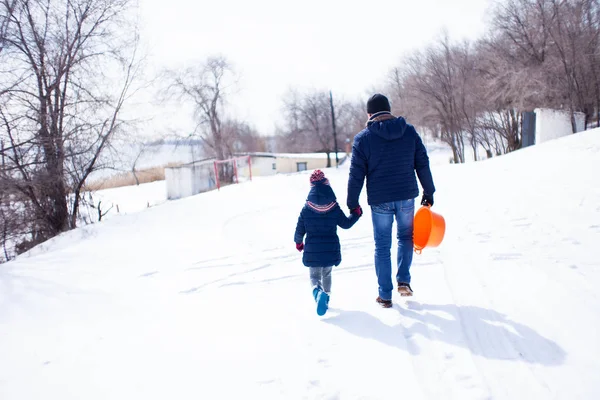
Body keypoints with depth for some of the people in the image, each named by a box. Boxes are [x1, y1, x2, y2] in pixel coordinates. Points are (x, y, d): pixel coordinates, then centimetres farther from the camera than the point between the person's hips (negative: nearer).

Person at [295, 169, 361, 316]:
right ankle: (326, 296, 28)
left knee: (314, 275, 11)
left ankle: (317, 291, -18)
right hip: (331, 250, 1)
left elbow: (299, 230, -2)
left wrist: (298, 242, 19)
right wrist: (356, 214, 22)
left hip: (312, 251, -1)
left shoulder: (306, 210, -8)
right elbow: (346, 224, 4)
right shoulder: (335, 209, -8)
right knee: (326, 274, 23)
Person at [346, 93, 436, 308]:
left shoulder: (363, 138, -5)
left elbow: (356, 174, -5)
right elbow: (423, 164, 4)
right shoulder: (409, 131, 2)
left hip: (380, 201, -2)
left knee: (382, 247, 8)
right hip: (407, 196, 2)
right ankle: (403, 280, 11)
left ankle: (385, 296, 13)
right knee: (405, 237, 23)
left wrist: (352, 203, 3)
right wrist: (429, 192, 14)